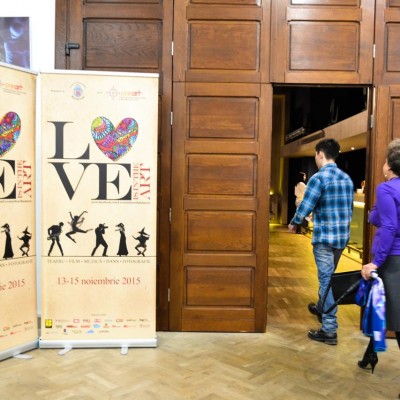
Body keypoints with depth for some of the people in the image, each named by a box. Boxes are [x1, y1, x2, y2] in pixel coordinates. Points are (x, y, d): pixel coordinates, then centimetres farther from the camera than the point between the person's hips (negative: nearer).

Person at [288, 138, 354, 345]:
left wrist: (293, 223, 2)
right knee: (329, 277, 24)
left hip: (325, 237, -8)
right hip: (342, 236, 8)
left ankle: (329, 330, 3)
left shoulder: (318, 178, -15)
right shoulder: (347, 178, 9)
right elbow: (349, 208, 15)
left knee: (327, 281, -2)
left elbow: (305, 207, -16)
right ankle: (321, 308, 45)